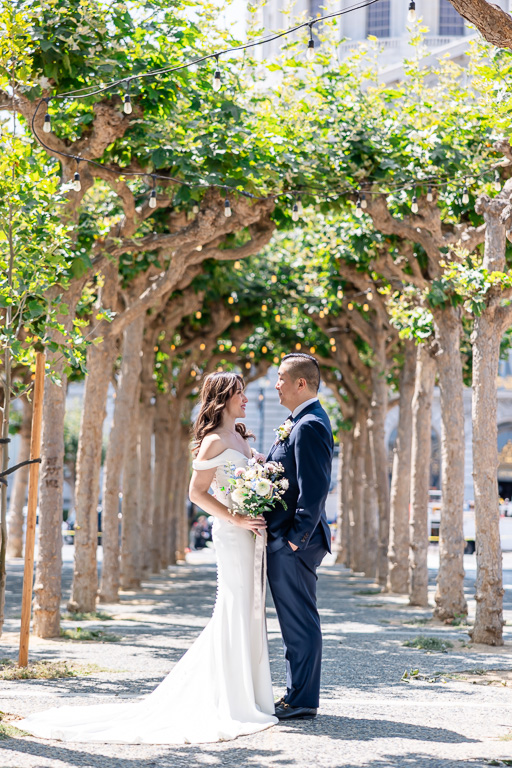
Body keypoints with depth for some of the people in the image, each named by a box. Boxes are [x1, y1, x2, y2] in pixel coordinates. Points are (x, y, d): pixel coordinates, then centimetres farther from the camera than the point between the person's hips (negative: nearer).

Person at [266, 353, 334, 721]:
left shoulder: (309, 426, -17)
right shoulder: (299, 422, 16)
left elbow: (315, 489, -23)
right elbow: (275, 470, 22)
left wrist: (297, 537, -20)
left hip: (294, 545, -11)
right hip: (286, 541, 11)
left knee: (300, 622, -4)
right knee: (295, 621, 15)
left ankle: (302, 701, 2)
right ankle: (298, 695, 22)